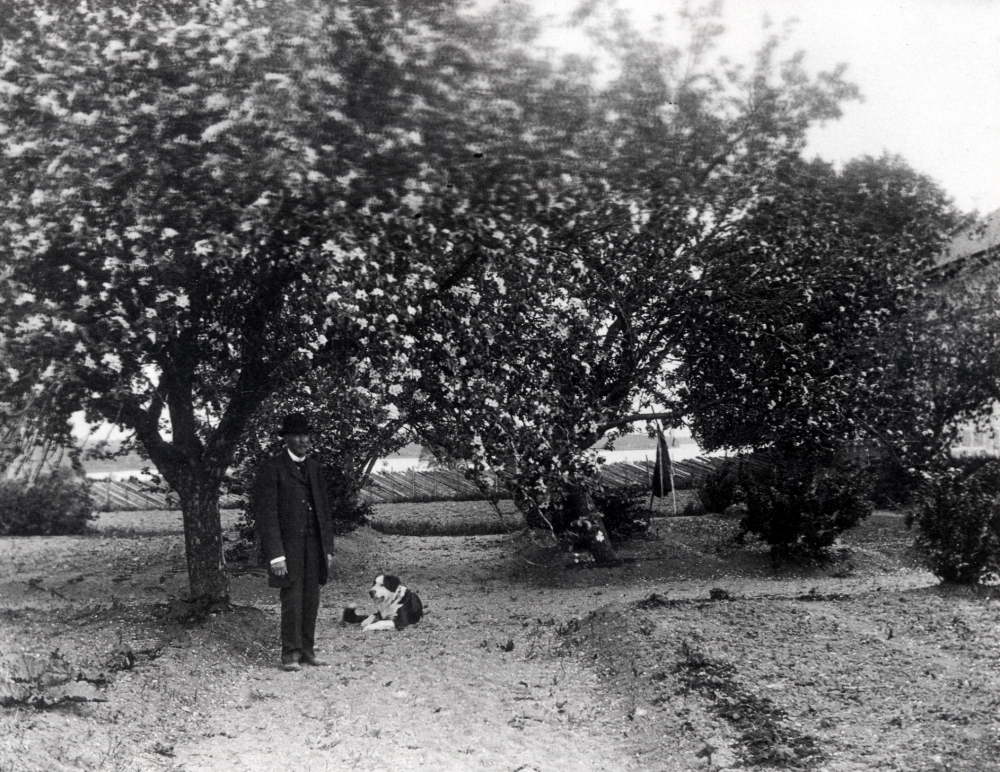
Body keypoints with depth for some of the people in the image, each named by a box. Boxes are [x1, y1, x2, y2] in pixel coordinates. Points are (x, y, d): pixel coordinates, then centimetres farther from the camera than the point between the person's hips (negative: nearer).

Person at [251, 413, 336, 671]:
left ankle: (307, 650, 16)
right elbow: (266, 514, -10)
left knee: (311, 600, 6)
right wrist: (275, 554, -15)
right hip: (287, 544, -5)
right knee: (292, 599, -5)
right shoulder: (272, 468, -6)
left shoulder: (315, 468, 14)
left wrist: (328, 548, 12)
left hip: (313, 544, 5)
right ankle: (290, 654, 6)